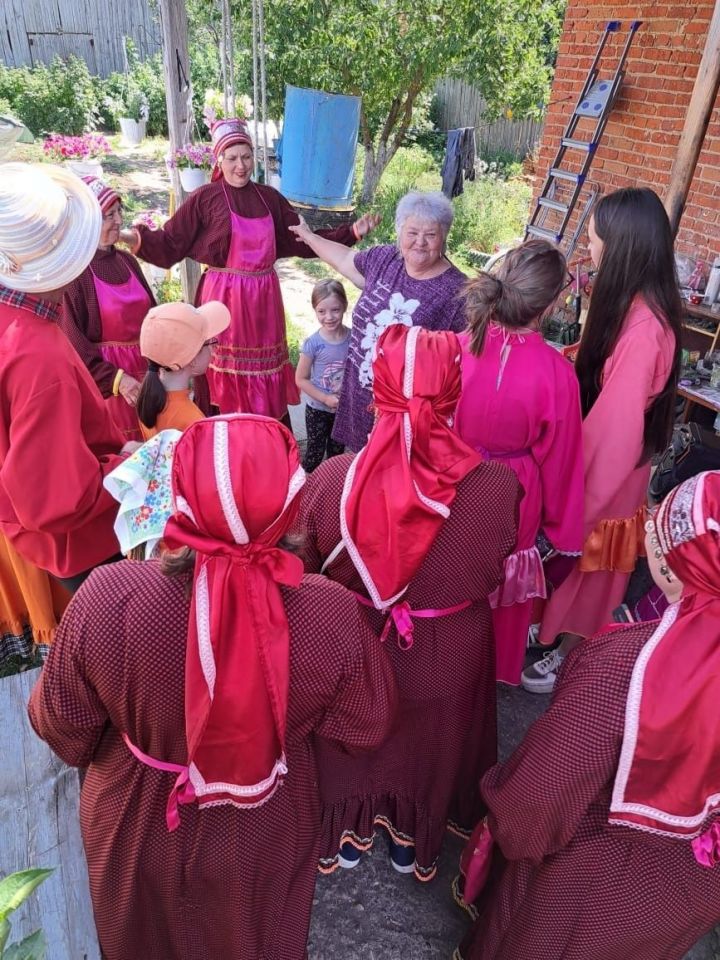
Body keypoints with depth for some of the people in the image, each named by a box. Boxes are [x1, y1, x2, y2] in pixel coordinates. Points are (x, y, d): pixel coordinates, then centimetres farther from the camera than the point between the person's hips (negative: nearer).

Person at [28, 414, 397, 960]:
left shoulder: (107, 598, -34)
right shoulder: (331, 613, -33)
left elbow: (61, 726, -14)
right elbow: (368, 726, -14)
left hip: (139, 832, 0)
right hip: (266, 838, 1)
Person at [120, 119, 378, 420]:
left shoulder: (269, 197, 9)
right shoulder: (204, 198, -2)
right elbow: (170, 244, -4)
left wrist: (351, 232, 8)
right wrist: (136, 238, -22)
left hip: (263, 298, 4)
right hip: (223, 299, -3)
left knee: (265, 381, 11)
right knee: (224, 381, 2)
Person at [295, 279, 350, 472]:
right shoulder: (313, 344, -19)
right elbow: (301, 379, -13)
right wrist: (326, 398, -19)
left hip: (344, 409, 3)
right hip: (318, 409, -3)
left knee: (337, 452, 21)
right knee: (315, 452, 10)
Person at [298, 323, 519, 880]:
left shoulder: (330, 479, -29)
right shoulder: (499, 487, -29)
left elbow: (310, 568, -10)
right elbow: (496, 570, -9)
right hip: (447, 659, 1)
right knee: (427, 748, 31)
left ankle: (348, 837, 59)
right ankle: (411, 844, 59)